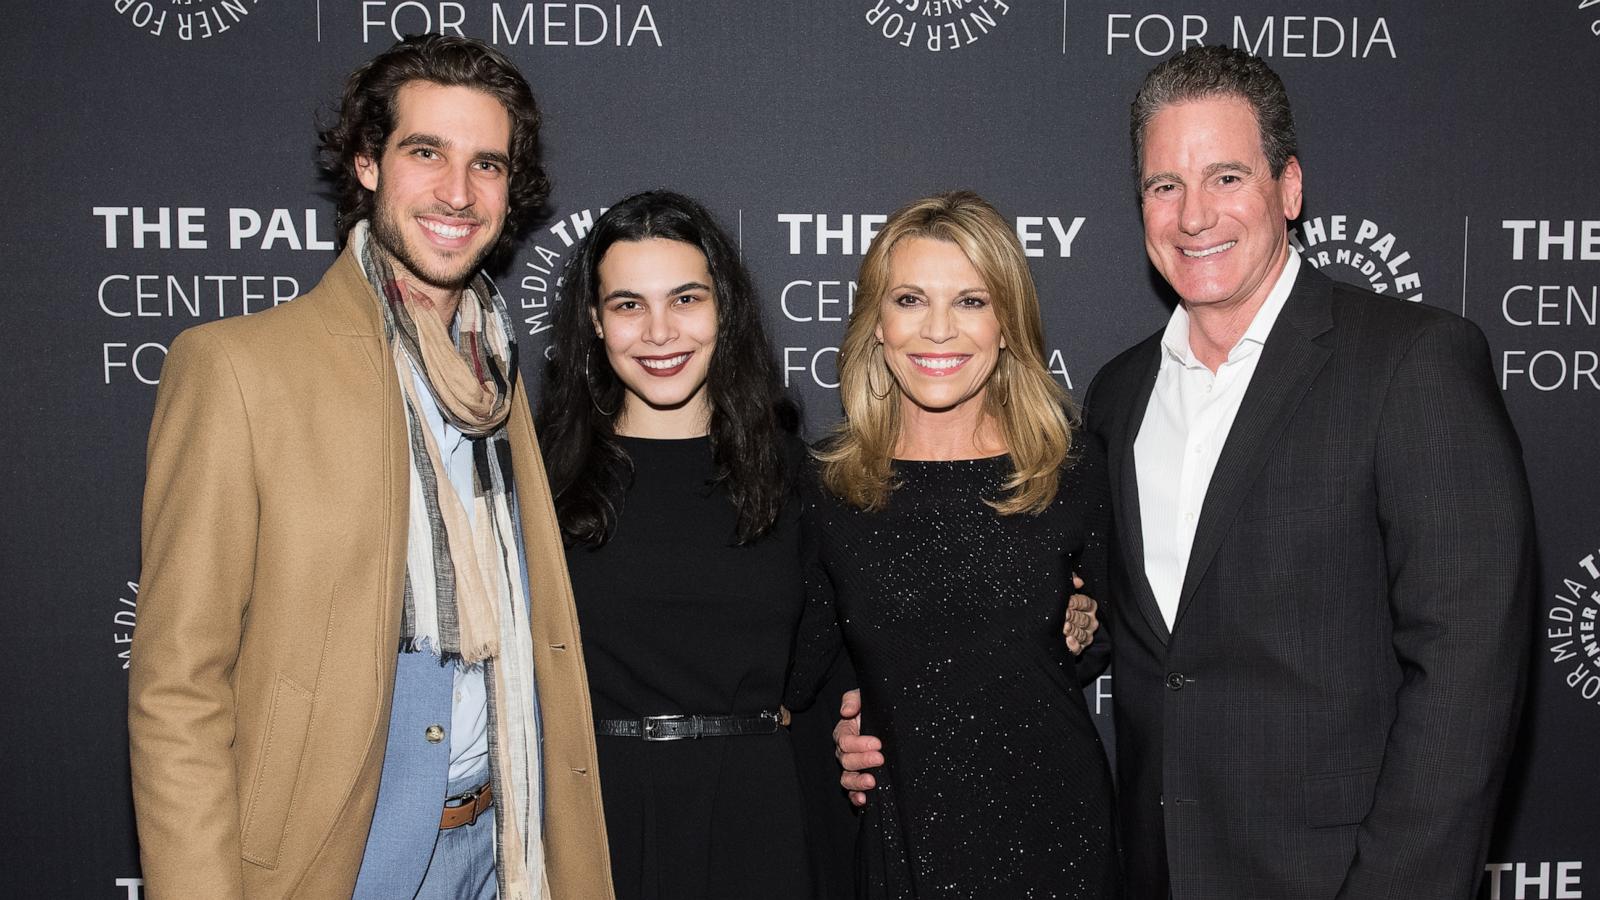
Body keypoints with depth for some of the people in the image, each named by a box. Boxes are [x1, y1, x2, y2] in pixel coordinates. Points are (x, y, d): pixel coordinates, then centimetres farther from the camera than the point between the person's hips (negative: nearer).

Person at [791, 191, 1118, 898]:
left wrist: (1084, 639, -6)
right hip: (896, 832, 0)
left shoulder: (1074, 466, -5)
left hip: (1051, 831, 0)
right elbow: (800, 678, 5)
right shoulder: (828, 483, -4)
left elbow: (1107, 650, 10)